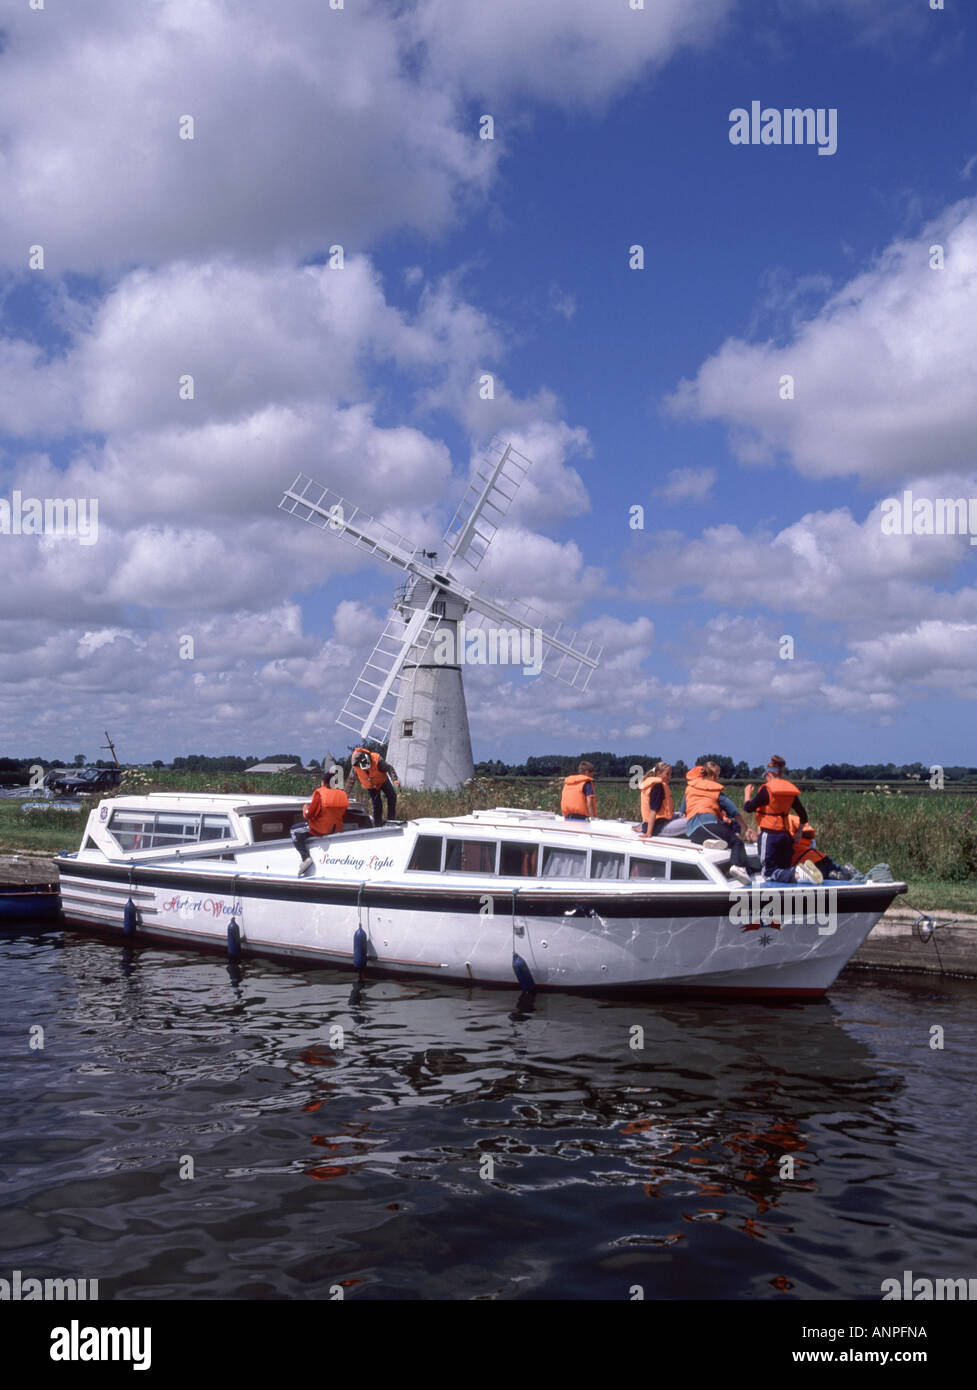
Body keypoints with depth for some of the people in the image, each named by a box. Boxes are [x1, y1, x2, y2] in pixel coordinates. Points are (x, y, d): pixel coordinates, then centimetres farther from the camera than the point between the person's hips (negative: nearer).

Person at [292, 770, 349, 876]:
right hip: (337, 829, 7)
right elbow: (344, 814, 8)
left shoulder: (319, 792, -15)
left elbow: (310, 814, -14)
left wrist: (305, 810, 8)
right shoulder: (343, 794, 1)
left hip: (320, 829, -7)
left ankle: (305, 857, -6)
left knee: (294, 831, 10)